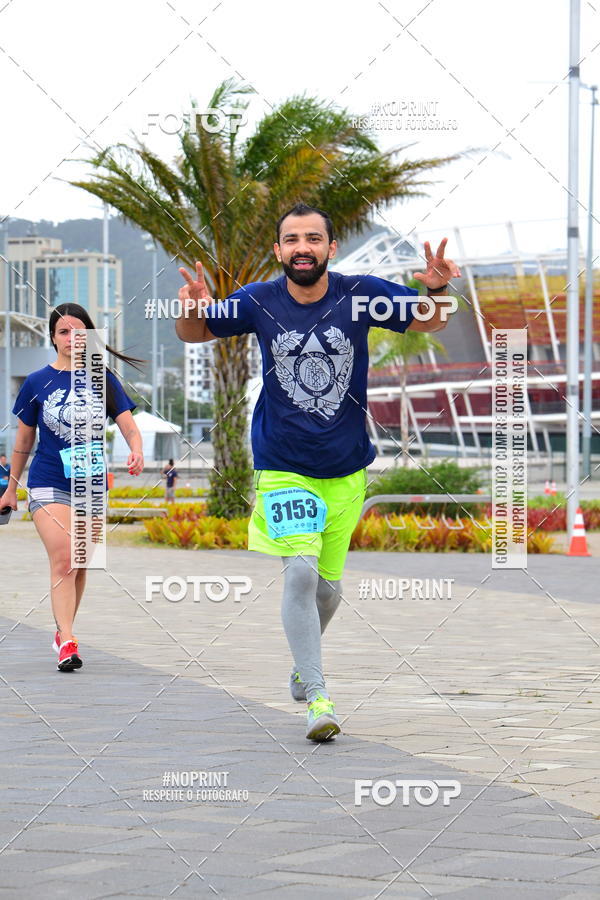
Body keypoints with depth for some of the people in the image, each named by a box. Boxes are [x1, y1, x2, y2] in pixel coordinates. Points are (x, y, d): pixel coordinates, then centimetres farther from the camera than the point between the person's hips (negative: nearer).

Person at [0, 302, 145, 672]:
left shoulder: (103, 380, 3)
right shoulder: (37, 382, 1)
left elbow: (129, 426, -3)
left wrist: (136, 451, -25)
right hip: (48, 484, -2)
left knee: (79, 566, 11)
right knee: (63, 561, -17)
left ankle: (63, 631, 29)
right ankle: (67, 642, -22)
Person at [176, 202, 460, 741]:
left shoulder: (361, 295, -9)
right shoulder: (258, 302, -9)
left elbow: (430, 321, 1)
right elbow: (194, 334, 5)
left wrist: (437, 289, -23)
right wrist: (192, 311, -20)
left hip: (346, 469, 2)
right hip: (283, 467, -2)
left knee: (328, 585, 13)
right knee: (301, 572, -20)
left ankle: (303, 665, 42)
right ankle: (317, 698, -13)